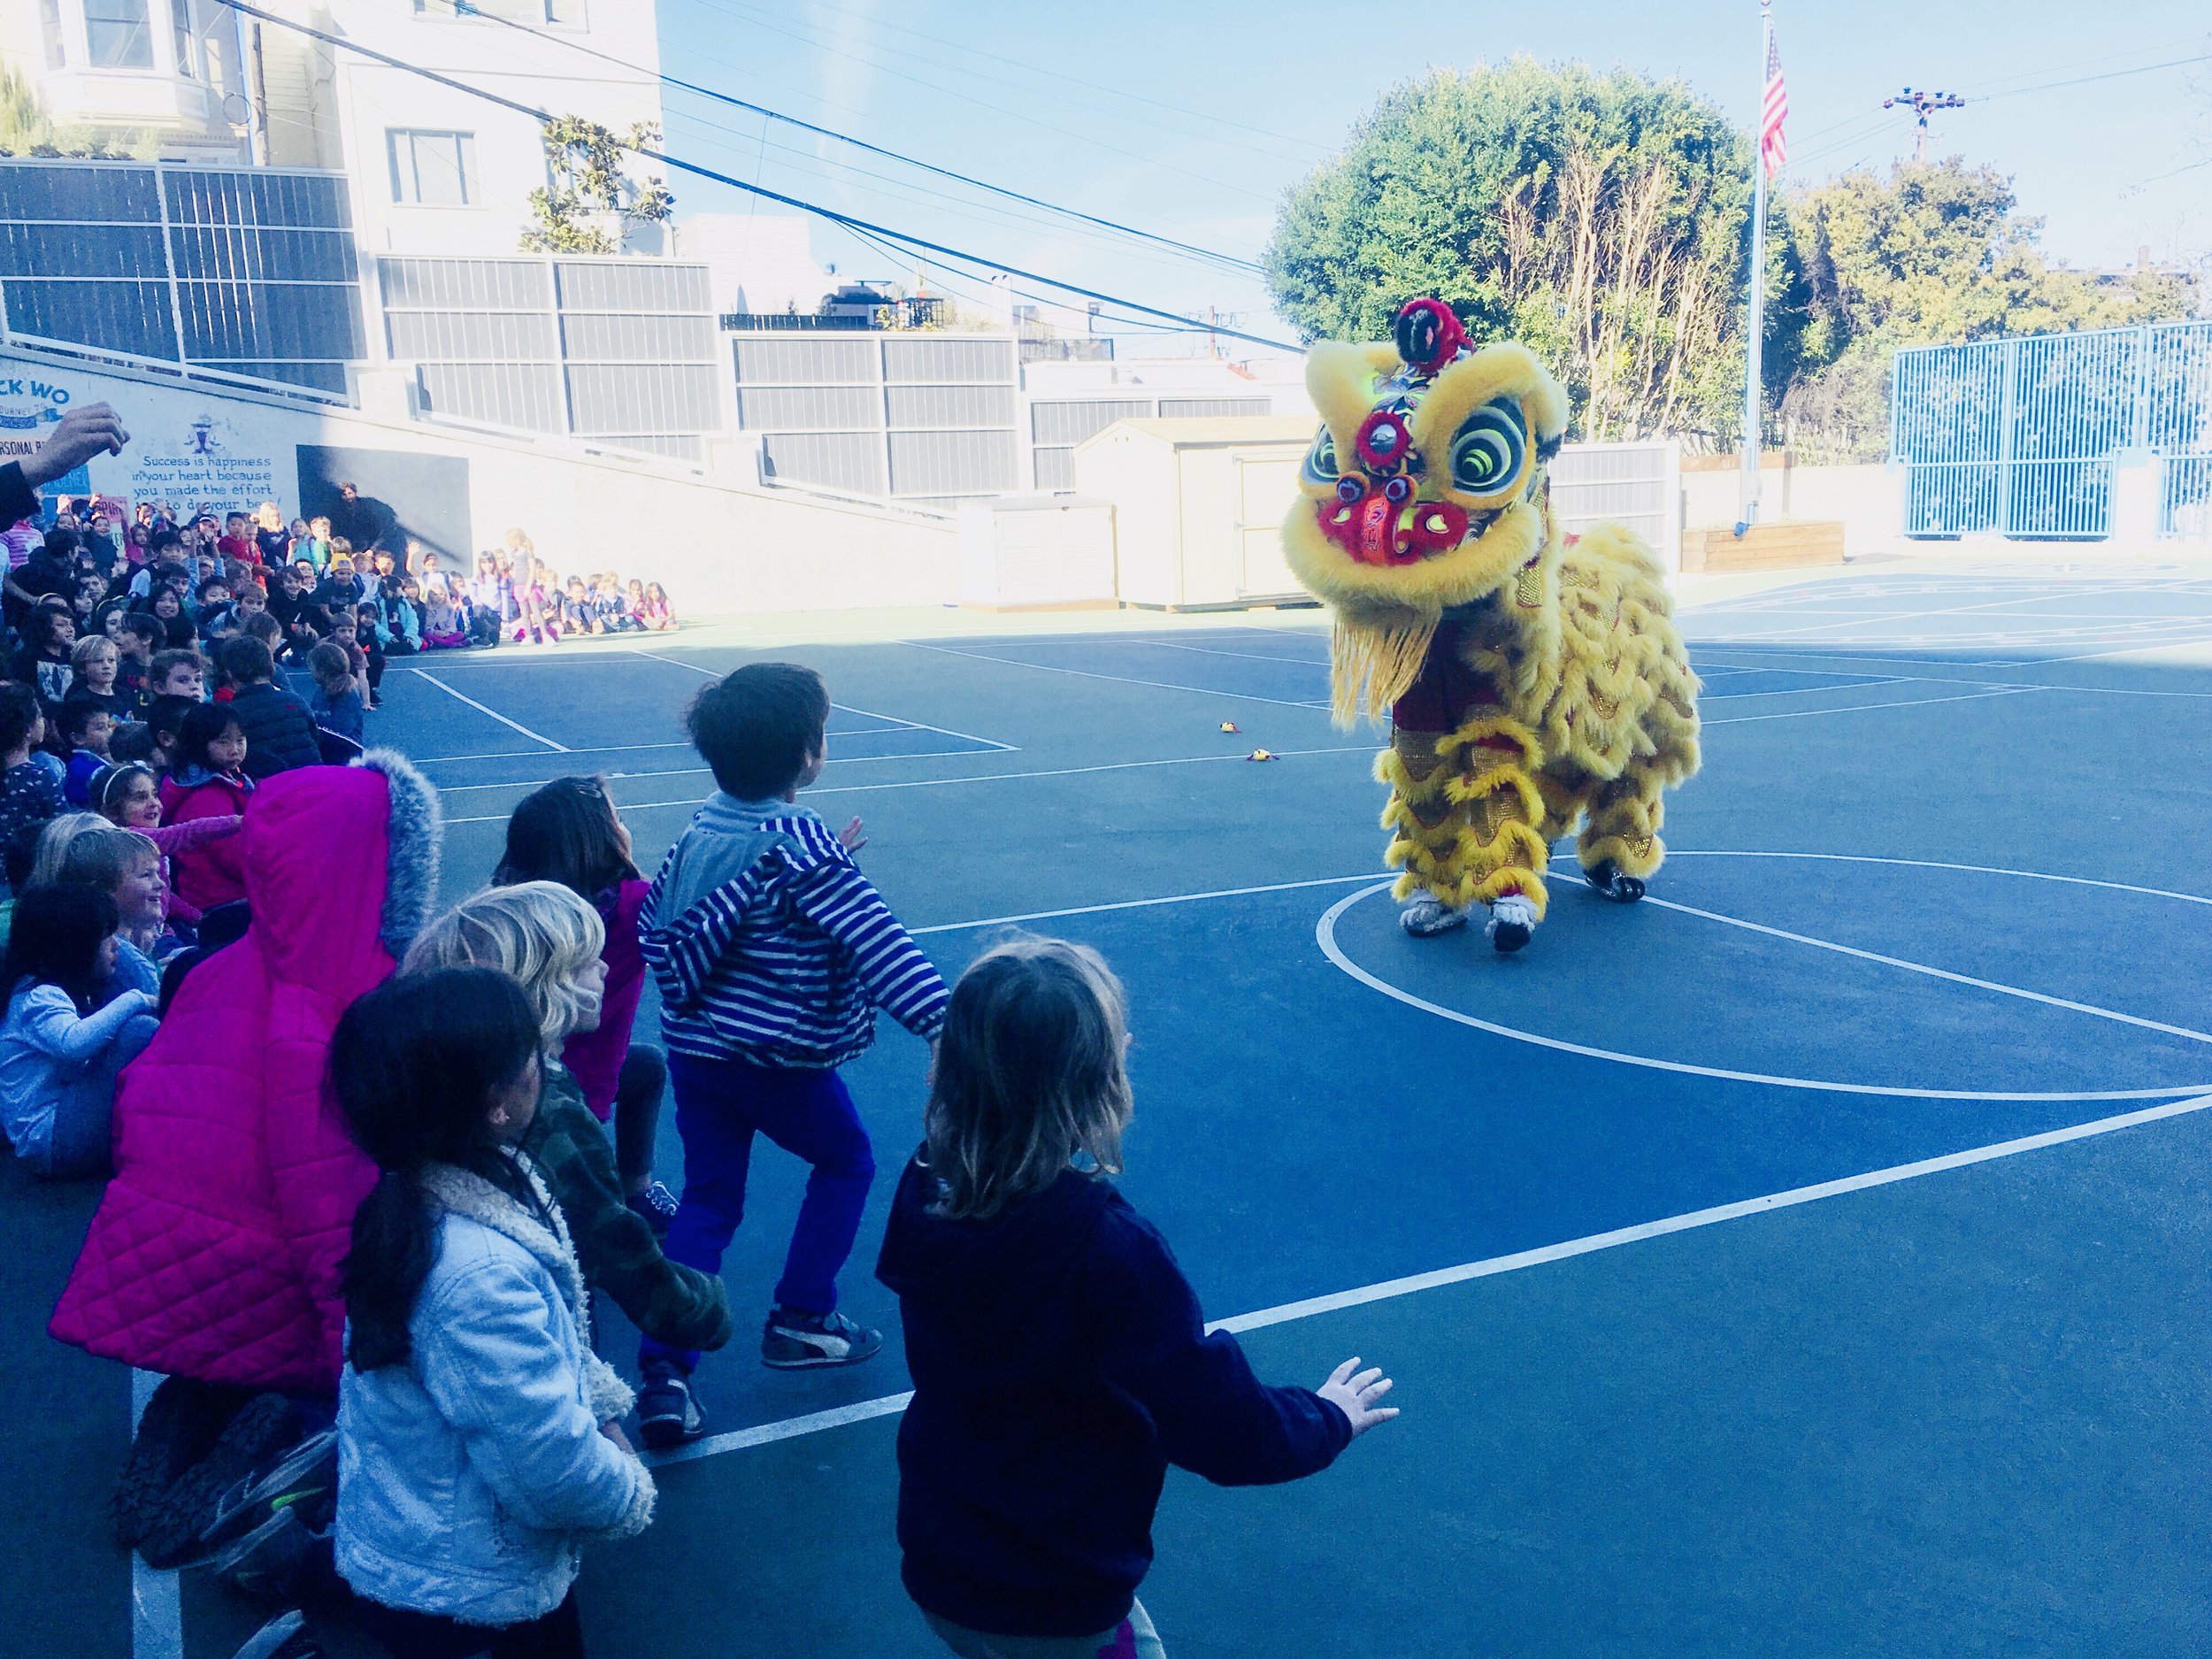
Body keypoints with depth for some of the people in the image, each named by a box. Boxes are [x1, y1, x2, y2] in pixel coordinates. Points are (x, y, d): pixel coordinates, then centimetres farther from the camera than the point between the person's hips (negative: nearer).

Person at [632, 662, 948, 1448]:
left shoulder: (700, 828, 3)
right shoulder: (803, 846, -18)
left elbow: (654, 917, 13)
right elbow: (873, 937, -27)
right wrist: (939, 1016, -34)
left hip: (693, 1052, 6)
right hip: (778, 1059, -6)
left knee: (708, 1200, 14)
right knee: (846, 1161, 19)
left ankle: (663, 1374, 5)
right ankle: (801, 1320, 24)